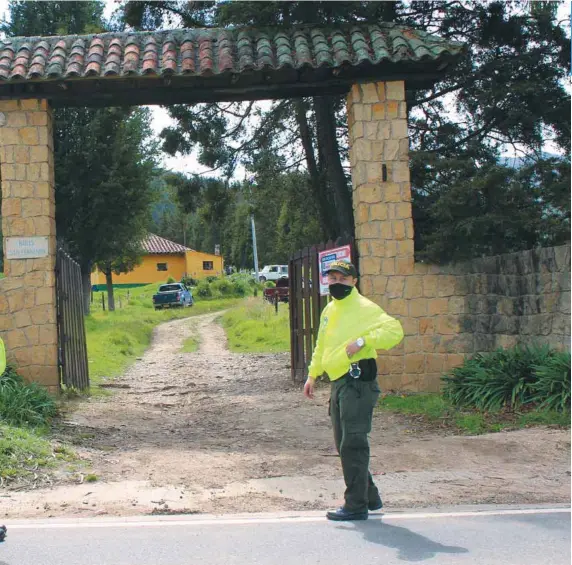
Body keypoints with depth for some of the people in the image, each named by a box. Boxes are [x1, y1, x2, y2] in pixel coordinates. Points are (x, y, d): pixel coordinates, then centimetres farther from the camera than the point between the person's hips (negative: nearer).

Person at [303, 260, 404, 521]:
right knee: (344, 444, 13)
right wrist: (312, 375, 28)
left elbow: (394, 330, -21)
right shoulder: (330, 310, 18)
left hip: (357, 381, -9)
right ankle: (370, 497, 25)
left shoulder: (364, 308, -9)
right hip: (339, 383, 9)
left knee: (353, 445, -8)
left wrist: (362, 341, -25)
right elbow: (322, 345, 30)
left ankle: (356, 505, -2)